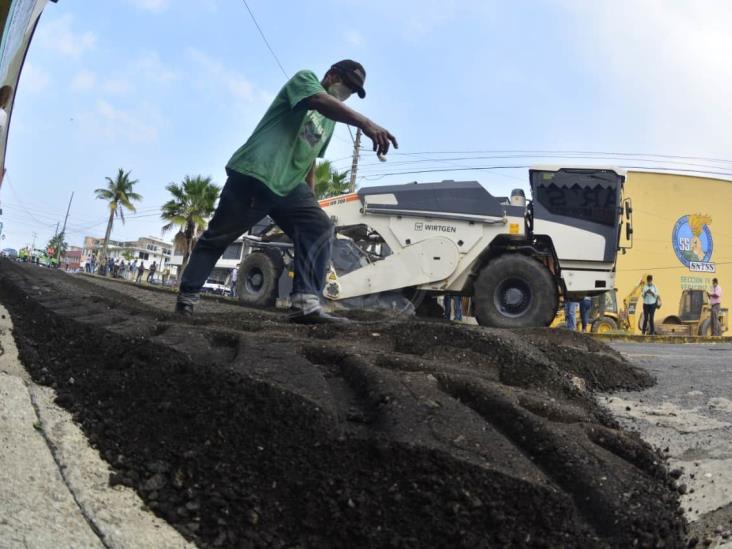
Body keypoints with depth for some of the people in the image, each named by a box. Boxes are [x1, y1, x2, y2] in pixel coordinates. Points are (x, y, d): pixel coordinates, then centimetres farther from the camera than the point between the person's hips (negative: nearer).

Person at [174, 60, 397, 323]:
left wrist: (310, 201, 22)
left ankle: (306, 304, -23)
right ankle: (186, 296, 18)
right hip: (252, 175, -7)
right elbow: (321, 102, -24)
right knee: (217, 237, 4)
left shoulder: (330, 122, 23)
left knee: (319, 228, -12)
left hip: (288, 185, 8)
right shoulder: (305, 78, 0)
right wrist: (365, 123, -40)